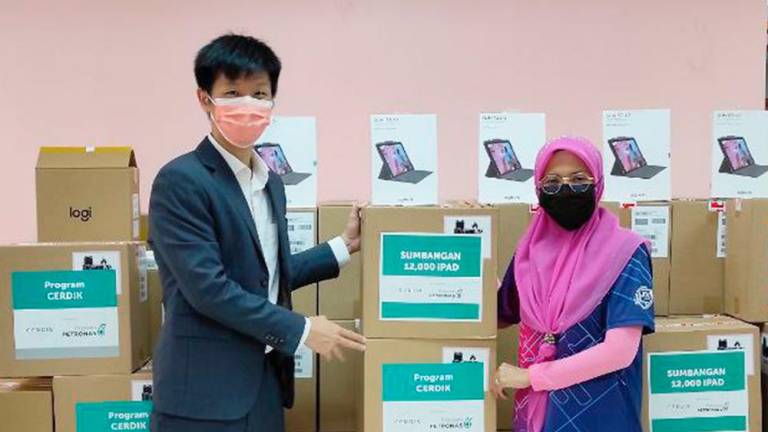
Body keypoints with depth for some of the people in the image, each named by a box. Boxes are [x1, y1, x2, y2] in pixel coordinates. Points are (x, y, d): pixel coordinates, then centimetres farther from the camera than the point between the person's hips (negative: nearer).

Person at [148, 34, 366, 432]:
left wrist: (344, 246, 15)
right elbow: (207, 286, -21)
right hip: (204, 391, -7)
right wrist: (301, 330, -15)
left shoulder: (271, 182, 11)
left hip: (264, 383, 7)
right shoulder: (180, 181, -15)